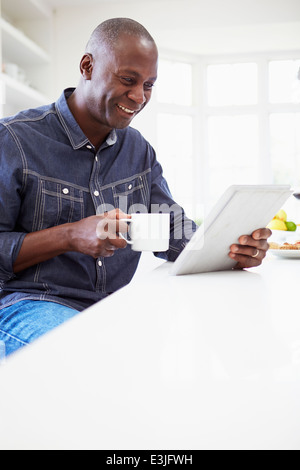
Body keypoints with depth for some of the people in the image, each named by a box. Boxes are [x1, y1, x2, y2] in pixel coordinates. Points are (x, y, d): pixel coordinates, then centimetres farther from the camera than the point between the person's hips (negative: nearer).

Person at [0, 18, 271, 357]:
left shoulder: (139, 150, 13)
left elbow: (172, 229, 10)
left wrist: (230, 249, -11)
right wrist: (70, 236, -23)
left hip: (116, 304, 7)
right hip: (28, 303, -6)